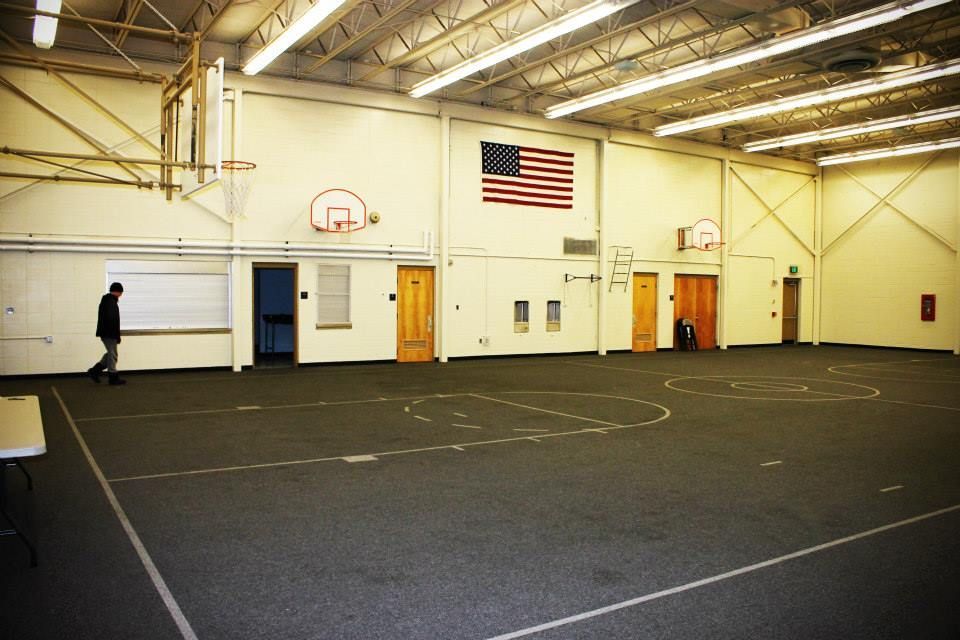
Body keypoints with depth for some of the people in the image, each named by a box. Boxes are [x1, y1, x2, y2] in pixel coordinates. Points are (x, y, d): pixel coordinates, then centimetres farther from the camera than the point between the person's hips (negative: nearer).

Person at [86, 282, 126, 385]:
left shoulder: (105, 300, 14)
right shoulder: (111, 302, -18)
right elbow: (112, 320, -24)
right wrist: (117, 335, -19)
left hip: (105, 333, 10)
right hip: (109, 334, -10)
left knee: (111, 353, 19)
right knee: (112, 355, 0)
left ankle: (94, 371, 16)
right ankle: (113, 378, 8)